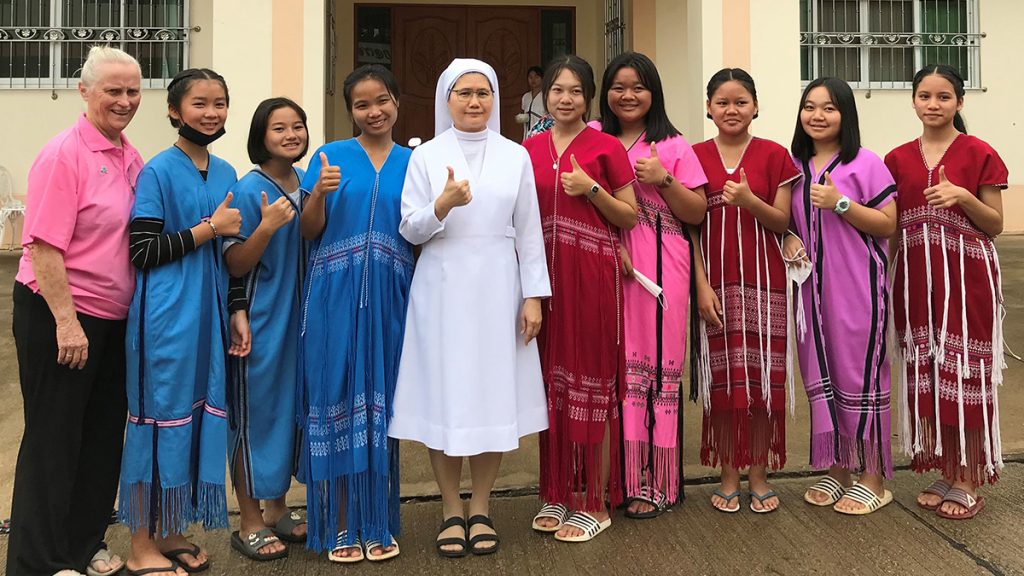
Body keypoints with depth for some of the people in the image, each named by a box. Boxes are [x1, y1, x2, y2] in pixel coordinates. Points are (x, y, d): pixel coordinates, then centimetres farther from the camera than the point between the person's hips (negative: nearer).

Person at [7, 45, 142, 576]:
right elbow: (44, 245, -19)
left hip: (114, 320, 8)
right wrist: (67, 322, -21)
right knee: (53, 438, 3)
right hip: (58, 316, -7)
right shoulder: (64, 154, -14)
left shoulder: (132, 160, 9)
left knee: (104, 434, 14)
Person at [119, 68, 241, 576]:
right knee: (160, 416, 0)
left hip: (210, 313, 7)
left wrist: (238, 312, 11)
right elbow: (143, 252, -14)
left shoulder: (226, 173, 11)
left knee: (199, 416, 11)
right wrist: (209, 227, -15)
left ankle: (171, 532, 26)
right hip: (167, 316, -7)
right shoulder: (158, 171, -9)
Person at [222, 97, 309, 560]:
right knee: (254, 412, 2)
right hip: (258, 319, -7)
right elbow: (235, 265, -13)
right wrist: (267, 226, -27)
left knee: (290, 406, 14)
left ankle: (277, 508, 30)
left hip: (298, 315, 7)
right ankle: (250, 522, 15)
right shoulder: (248, 190, -12)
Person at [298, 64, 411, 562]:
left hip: (390, 296, 2)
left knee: (381, 401, 6)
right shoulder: (331, 156, 5)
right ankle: (340, 525, 11)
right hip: (336, 293, -2)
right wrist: (319, 194, -15)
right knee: (338, 397, 0)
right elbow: (309, 233, 2)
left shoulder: (412, 162, 11)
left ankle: (377, 522, 18)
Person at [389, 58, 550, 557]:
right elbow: (410, 230, -1)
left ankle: (480, 508, 18)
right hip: (442, 289, -1)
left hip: (497, 288, 1)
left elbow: (529, 232, 5)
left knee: (493, 394, 3)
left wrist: (533, 296, 0)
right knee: (444, 395, 1)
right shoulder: (426, 156, 3)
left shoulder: (515, 157, 6)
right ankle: (451, 511, 16)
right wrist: (444, 205, -19)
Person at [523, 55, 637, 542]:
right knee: (551, 378, 8)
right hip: (544, 273, 4)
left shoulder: (606, 147, 0)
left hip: (592, 274, -4)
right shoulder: (530, 149, 11)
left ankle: (594, 502, 9)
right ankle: (556, 492, 21)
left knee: (591, 378, 0)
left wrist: (590, 189, -13)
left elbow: (630, 216, 1)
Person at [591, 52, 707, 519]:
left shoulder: (673, 146, 10)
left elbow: (697, 213, 8)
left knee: (659, 362, -2)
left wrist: (663, 180, -7)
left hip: (661, 266, -1)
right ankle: (623, 475, 11)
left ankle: (655, 482, 8)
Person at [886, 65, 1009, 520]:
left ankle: (969, 481, 13)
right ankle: (944, 472, 22)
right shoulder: (898, 159, 8)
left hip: (966, 276, -4)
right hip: (917, 277, 4)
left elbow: (996, 224, -1)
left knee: (964, 372, 1)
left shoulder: (979, 154, -2)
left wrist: (963, 197, -17)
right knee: (926, 372, 8)